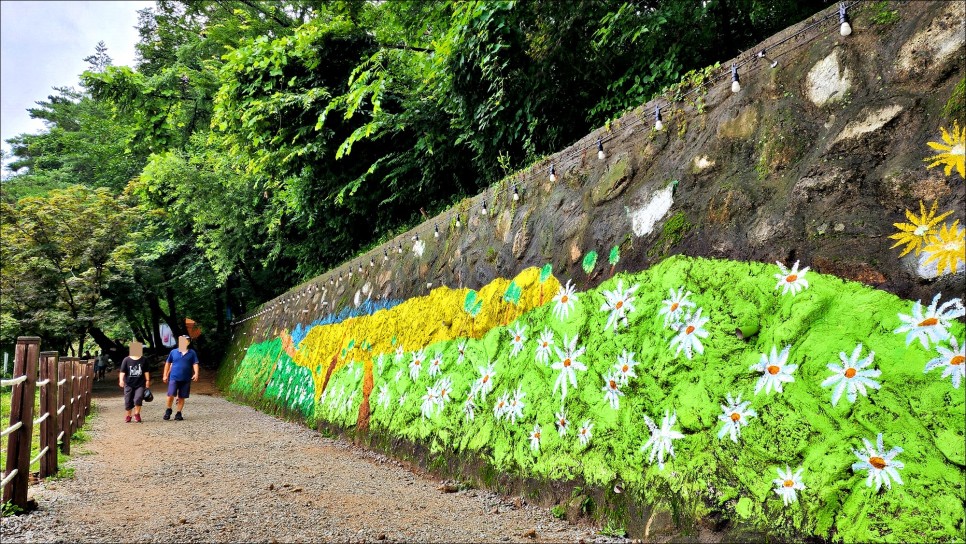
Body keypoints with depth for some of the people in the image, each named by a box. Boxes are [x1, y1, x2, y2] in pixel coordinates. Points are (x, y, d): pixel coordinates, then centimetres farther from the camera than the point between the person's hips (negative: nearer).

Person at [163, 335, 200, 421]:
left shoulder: (192, 353, 4)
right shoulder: (173, 352, 6)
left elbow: (195, 364, 0)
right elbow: (168, 363, 14)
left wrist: (196, 373, -16)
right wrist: (165, 375, 12)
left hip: (186, 379, 0)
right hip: (174, 378, 0)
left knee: (181, 397, 6)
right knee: (171, 395, -11)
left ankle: (178, 413, 18)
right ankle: (168, 410, 12)